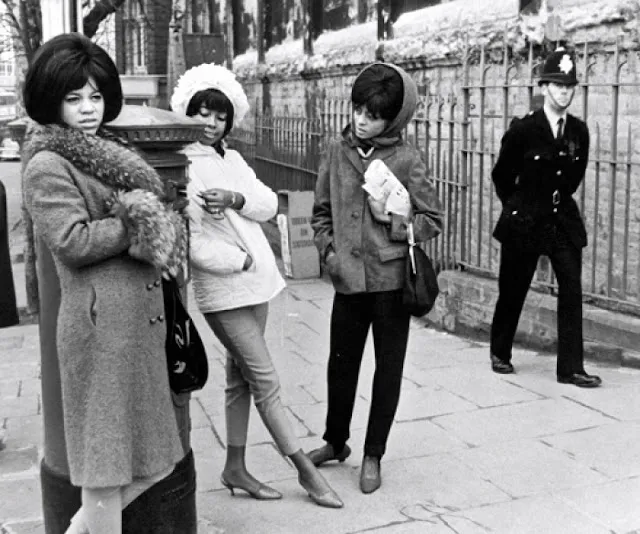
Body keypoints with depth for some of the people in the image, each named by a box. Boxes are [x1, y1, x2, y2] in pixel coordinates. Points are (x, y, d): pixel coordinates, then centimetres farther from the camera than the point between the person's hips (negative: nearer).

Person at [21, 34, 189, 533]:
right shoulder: (48, 165, -8)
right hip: (101, 325, -9)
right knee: (108, 472, 1)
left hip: (137, 322, 9)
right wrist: (135, 219, -9)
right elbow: (72, 242, -17)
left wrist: (149, 214, -3)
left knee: (150, 464, 13)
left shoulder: (102, 154, 18)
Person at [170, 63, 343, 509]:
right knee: (267, 382, 0)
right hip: (224, 291, -7)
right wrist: (240, 261, -14)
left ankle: (235, 468, 27)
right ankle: (306, 470, 12)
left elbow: (269, 204, 2)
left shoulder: (232, 159, 11)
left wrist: (233, 198, -16)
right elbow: (189, 241, -17)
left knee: (241, 378, 15)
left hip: (257, 283, 7)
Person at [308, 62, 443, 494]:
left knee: (389, 369, 8)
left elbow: (433, 220, -2)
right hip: (349, 279, 3)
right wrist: (328, 248, -2)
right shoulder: (337, 154, 3)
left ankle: (373, 456, 24)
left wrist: (391, 218, -14)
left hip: (391, 280, -3)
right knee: (341, 363, 15)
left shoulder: (406, 160, -7)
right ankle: (336, 442, 37)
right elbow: (322, 212, 12)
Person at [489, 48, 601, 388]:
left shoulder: (579, 132, 1)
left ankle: (570, 368, 1)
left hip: (563, 220, 3)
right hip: (523, 221, -3)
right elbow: (502, 176, 2)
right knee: (512, 290, 8)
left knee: (572, 289, -4)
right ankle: (500, 353, 28)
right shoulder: (522, 130, -9)